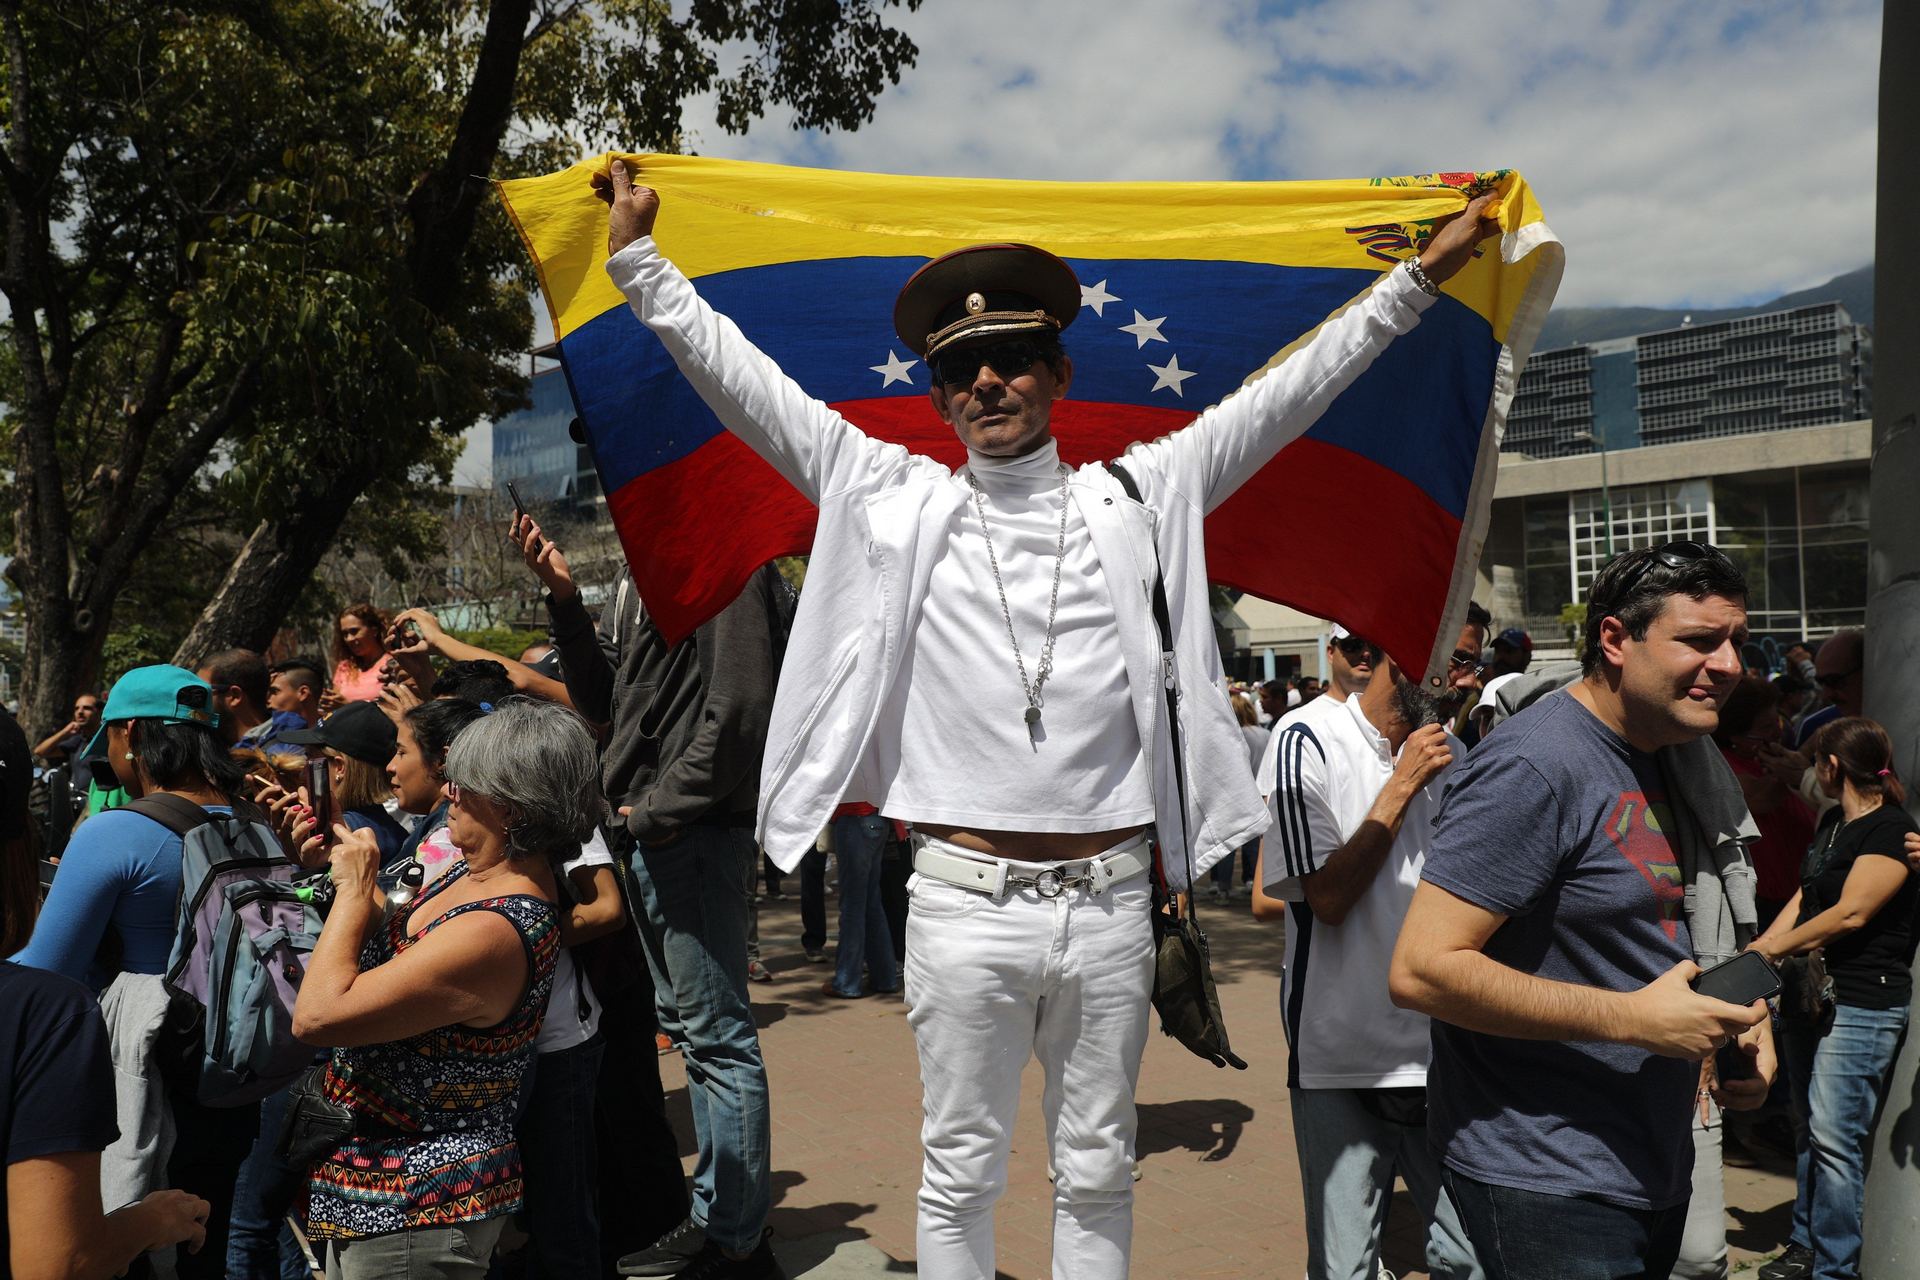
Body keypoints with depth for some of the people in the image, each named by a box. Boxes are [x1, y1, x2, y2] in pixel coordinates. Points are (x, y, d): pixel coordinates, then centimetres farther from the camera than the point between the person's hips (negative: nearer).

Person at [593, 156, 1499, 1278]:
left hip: (1109, 901, 2)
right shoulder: (895, 502, 4)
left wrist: (1417, 278, 9)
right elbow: (746, 384, 5)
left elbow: (1285, 394, 9)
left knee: (1099, 1174, 15)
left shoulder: (1137, 499, 7)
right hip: (965, 901, -1)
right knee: (962, 1176, 11)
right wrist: (640, 256, 4)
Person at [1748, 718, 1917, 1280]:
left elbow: (1851, 914, -19)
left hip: (1861, 1004, -9)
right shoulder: (1832, 822, 14)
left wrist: (1775, 948, -10)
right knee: (1807, 1129, 15)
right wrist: (1754, 953, 2)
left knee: (1834, 1139, -7)